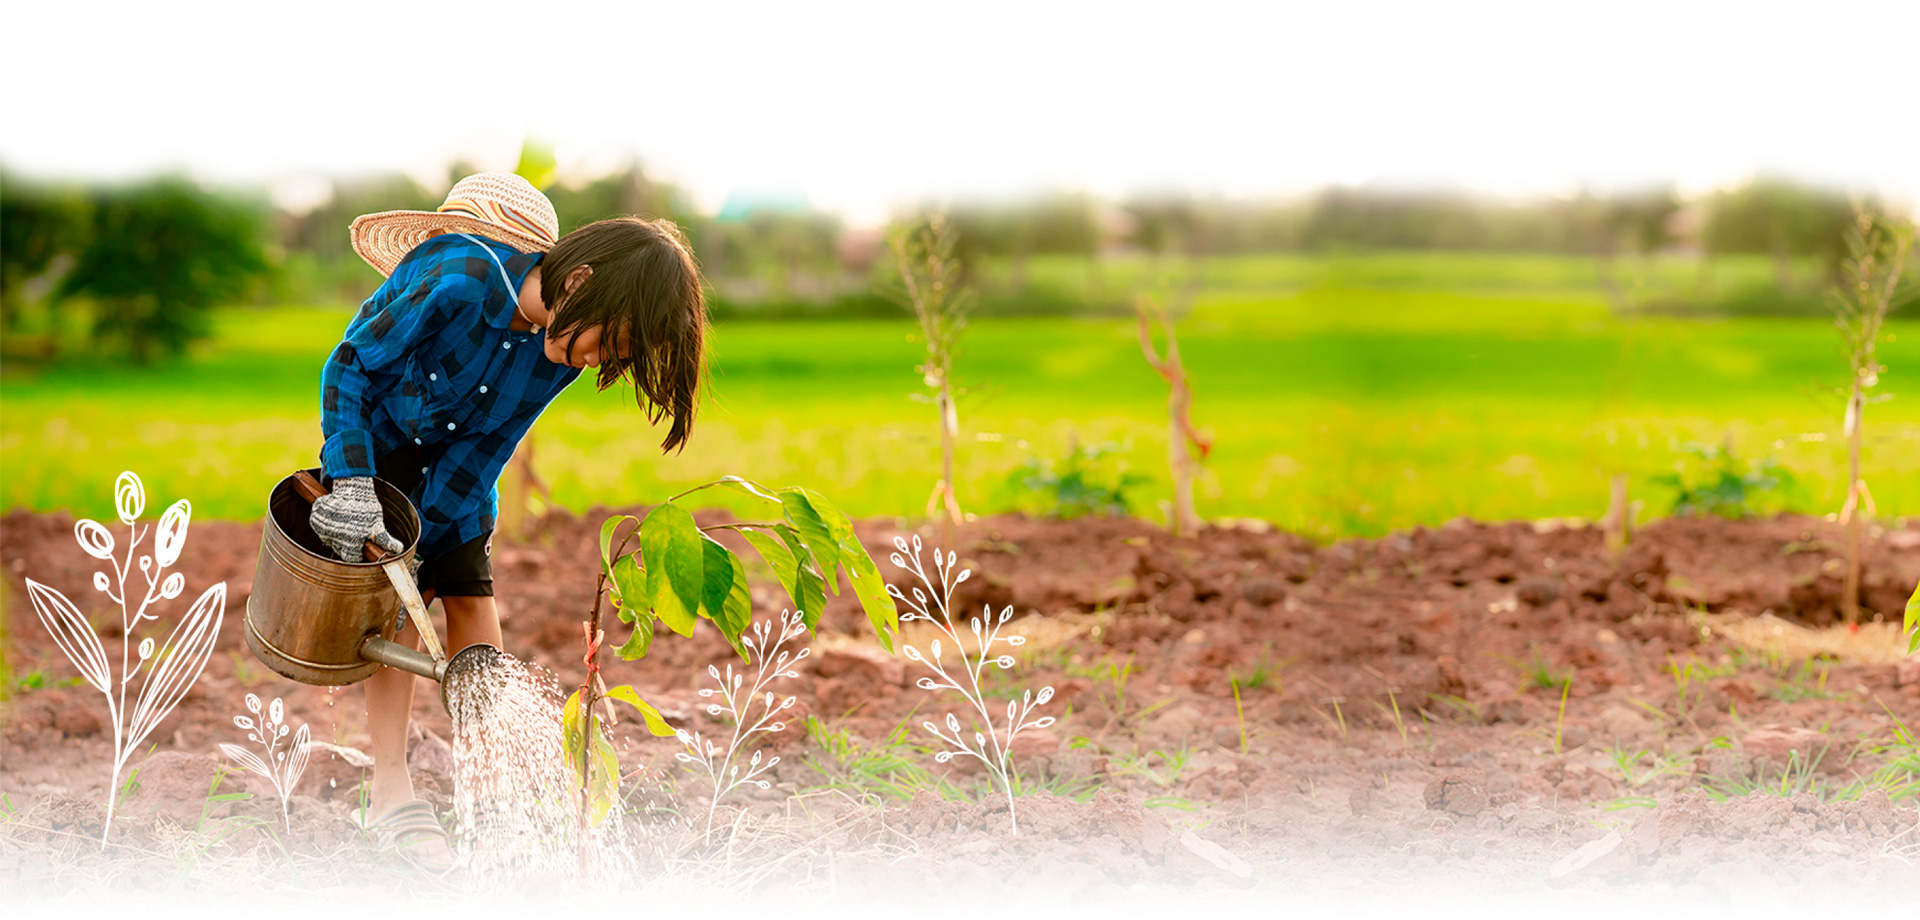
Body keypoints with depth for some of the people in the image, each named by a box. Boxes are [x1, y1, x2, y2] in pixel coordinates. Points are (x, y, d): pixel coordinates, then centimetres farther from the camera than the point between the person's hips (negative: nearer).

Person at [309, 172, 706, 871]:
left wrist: (416, 541, -21)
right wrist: (352, 486, -32)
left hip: (454, 457, 5)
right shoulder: (460, 283, -39)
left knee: (471, 600, -2)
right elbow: (348, 364, -26)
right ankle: (390, 793, -10)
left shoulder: (562, 347, -20)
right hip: (374, 439, -5)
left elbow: (484, 450, -16)